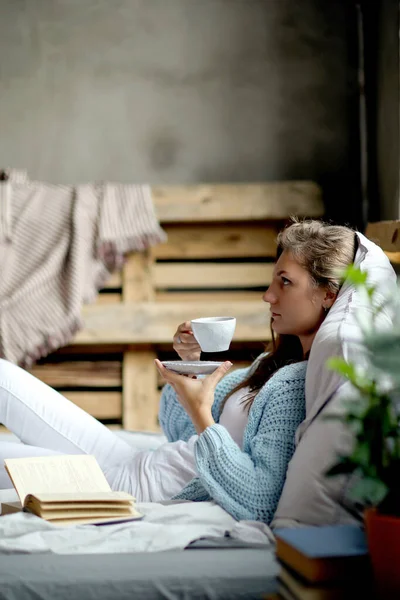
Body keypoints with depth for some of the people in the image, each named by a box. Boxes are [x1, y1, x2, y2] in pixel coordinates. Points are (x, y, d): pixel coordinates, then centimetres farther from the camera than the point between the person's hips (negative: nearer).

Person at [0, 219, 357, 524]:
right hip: (137, 467, 9)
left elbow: (260, 508, -30)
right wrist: (190, 364, 1)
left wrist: (200, 413, -28)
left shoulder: (298, 384, -20)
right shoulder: (277, 363, 9)